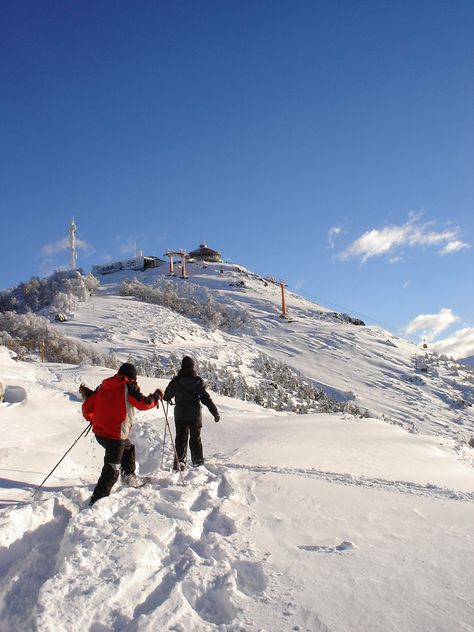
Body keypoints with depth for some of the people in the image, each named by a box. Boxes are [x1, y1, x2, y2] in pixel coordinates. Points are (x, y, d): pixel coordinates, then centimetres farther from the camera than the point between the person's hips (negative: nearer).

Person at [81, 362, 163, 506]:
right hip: (115, 435, -8)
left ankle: (128, 475, 39)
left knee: (128, 447, 32)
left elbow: (87, 407, 11)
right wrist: (156, 397, 11)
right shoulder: (128, 387, -9)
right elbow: (144, 404, -8)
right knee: (111, 472, -2)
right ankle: (97, 501, -6)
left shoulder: (103, 386, 8)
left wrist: (91, 419, 31)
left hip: (99, 432, 8)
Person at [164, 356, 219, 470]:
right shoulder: (198, 381, -5)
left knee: (181, 439, 6)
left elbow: (167, 396, 4)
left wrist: (165, 397, 30)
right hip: (195, 415, 0)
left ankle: (179, 462, -1)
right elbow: (206, 398, -5)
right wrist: (215, 413, 1)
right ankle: (198, 460, 24)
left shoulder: (176, 380, -4)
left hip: (180, 415, 0)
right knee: (195, 438, 16)